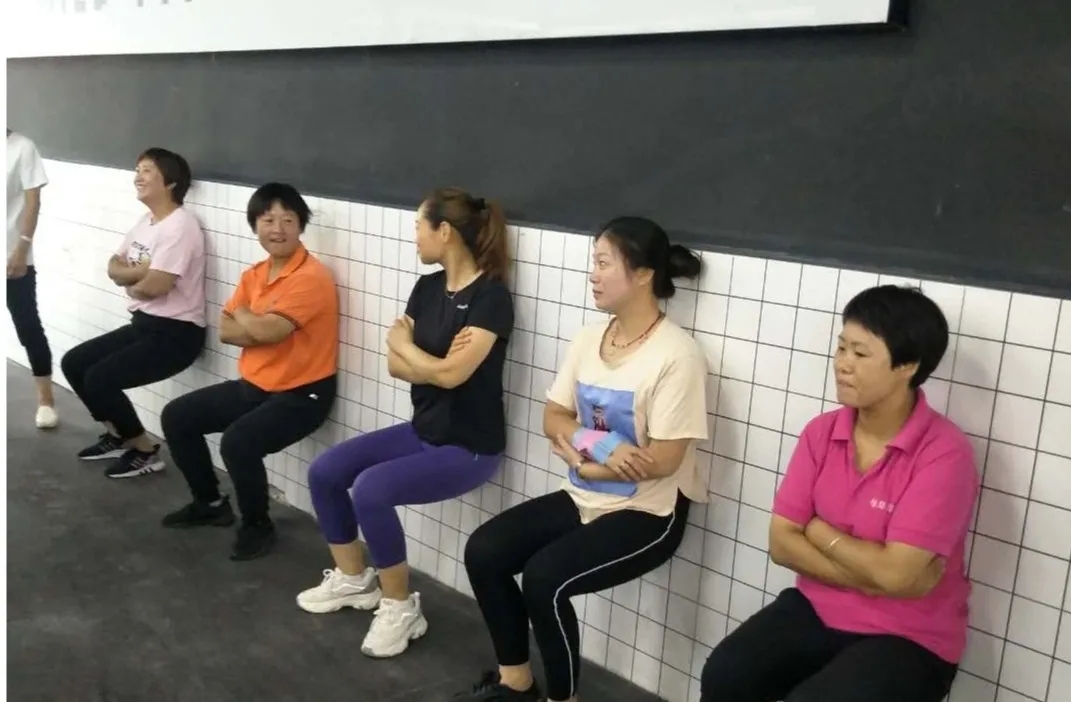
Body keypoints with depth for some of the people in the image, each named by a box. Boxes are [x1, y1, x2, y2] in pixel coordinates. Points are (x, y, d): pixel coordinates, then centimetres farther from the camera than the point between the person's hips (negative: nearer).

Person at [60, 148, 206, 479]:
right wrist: (141, 270, -14)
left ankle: (145, 451, 1)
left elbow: (154, 286, -26)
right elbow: (113, 268, 8)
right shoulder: (146, 221, 12)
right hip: (143, 324, 10)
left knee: (99, 378, -18)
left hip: (175, 333, -10)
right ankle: (118, 436, 23)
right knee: (73, 363, 9)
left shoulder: (179, 226, -19)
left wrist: (130, 284, -3)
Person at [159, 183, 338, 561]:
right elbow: (226, 331, 2)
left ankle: (257, 525, -4)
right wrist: (260, 325, -18)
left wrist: (243, 315, -5)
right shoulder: (254, 275, 7)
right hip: (253, 384, 9)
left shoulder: (312, 277, -20)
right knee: (176, 416, 10)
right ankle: (210, 503, 27)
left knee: (238, 442, -31)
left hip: (301, 394, -9)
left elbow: (268, 331, -27)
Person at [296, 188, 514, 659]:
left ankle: (400, 608, -5)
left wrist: (403, 344, -7)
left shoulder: (491, 297, -18)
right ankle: (353, 580, 20)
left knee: (371, 489, -26)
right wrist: (434, 363, -18)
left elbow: (451, 374, -25)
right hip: (422, 431, 8)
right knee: (324, 472, 1)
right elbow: (395, 366, 3)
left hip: (468, 447, -8)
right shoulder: (427, 287, 6)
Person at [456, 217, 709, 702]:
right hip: (583, 497, 7)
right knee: (483, 551, -6)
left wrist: (581, 460, -11)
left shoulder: (676, 354, -19)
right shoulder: (589, 337, 4)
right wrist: (598, 443, -15)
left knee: (544, 576, -25)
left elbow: (661, 461, -22)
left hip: (647, 512, -7)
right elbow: (553, 419, 6)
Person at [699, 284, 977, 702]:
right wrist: (872, 574, -14)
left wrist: (819, 531, -8)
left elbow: (897, 574, -23)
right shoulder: (821, 432, -1)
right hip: (818, 609, 5)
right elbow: (782, 543, -4)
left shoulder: (944, 453, -18)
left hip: (908, 637, -4)